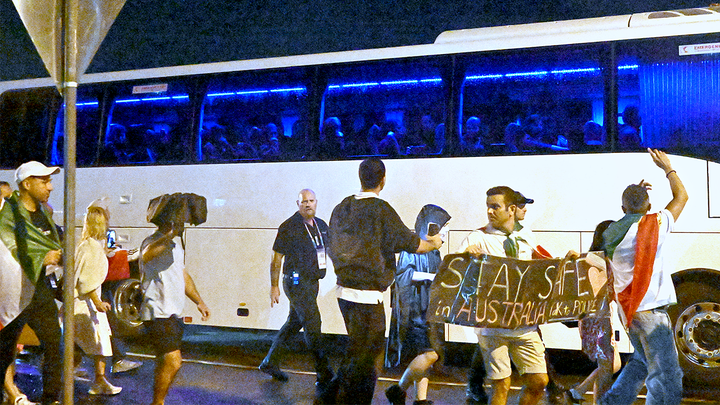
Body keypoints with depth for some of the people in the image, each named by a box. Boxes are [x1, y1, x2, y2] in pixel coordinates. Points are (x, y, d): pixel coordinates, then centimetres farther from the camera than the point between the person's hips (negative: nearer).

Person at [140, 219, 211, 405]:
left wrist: (199, 302, 25)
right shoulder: (153, 242, -14)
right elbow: (146, 256, -41)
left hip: (174, 313, 9)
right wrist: (169, 235, -51)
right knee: (173, 361, -16)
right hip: (158, 313, -9)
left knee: (167, 362, 16)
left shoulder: (177, 243, 16)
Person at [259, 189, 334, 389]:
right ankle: (324, 374, -4)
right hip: (296, 282, -7)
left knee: (294, 323, 14)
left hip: (313, 282, 7)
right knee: (312, 324, -9)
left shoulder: (321, 226, 11)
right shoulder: (289, 227, -9)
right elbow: (276, 258, -6)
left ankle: (269, 363, 28)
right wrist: (274, 286, -7)